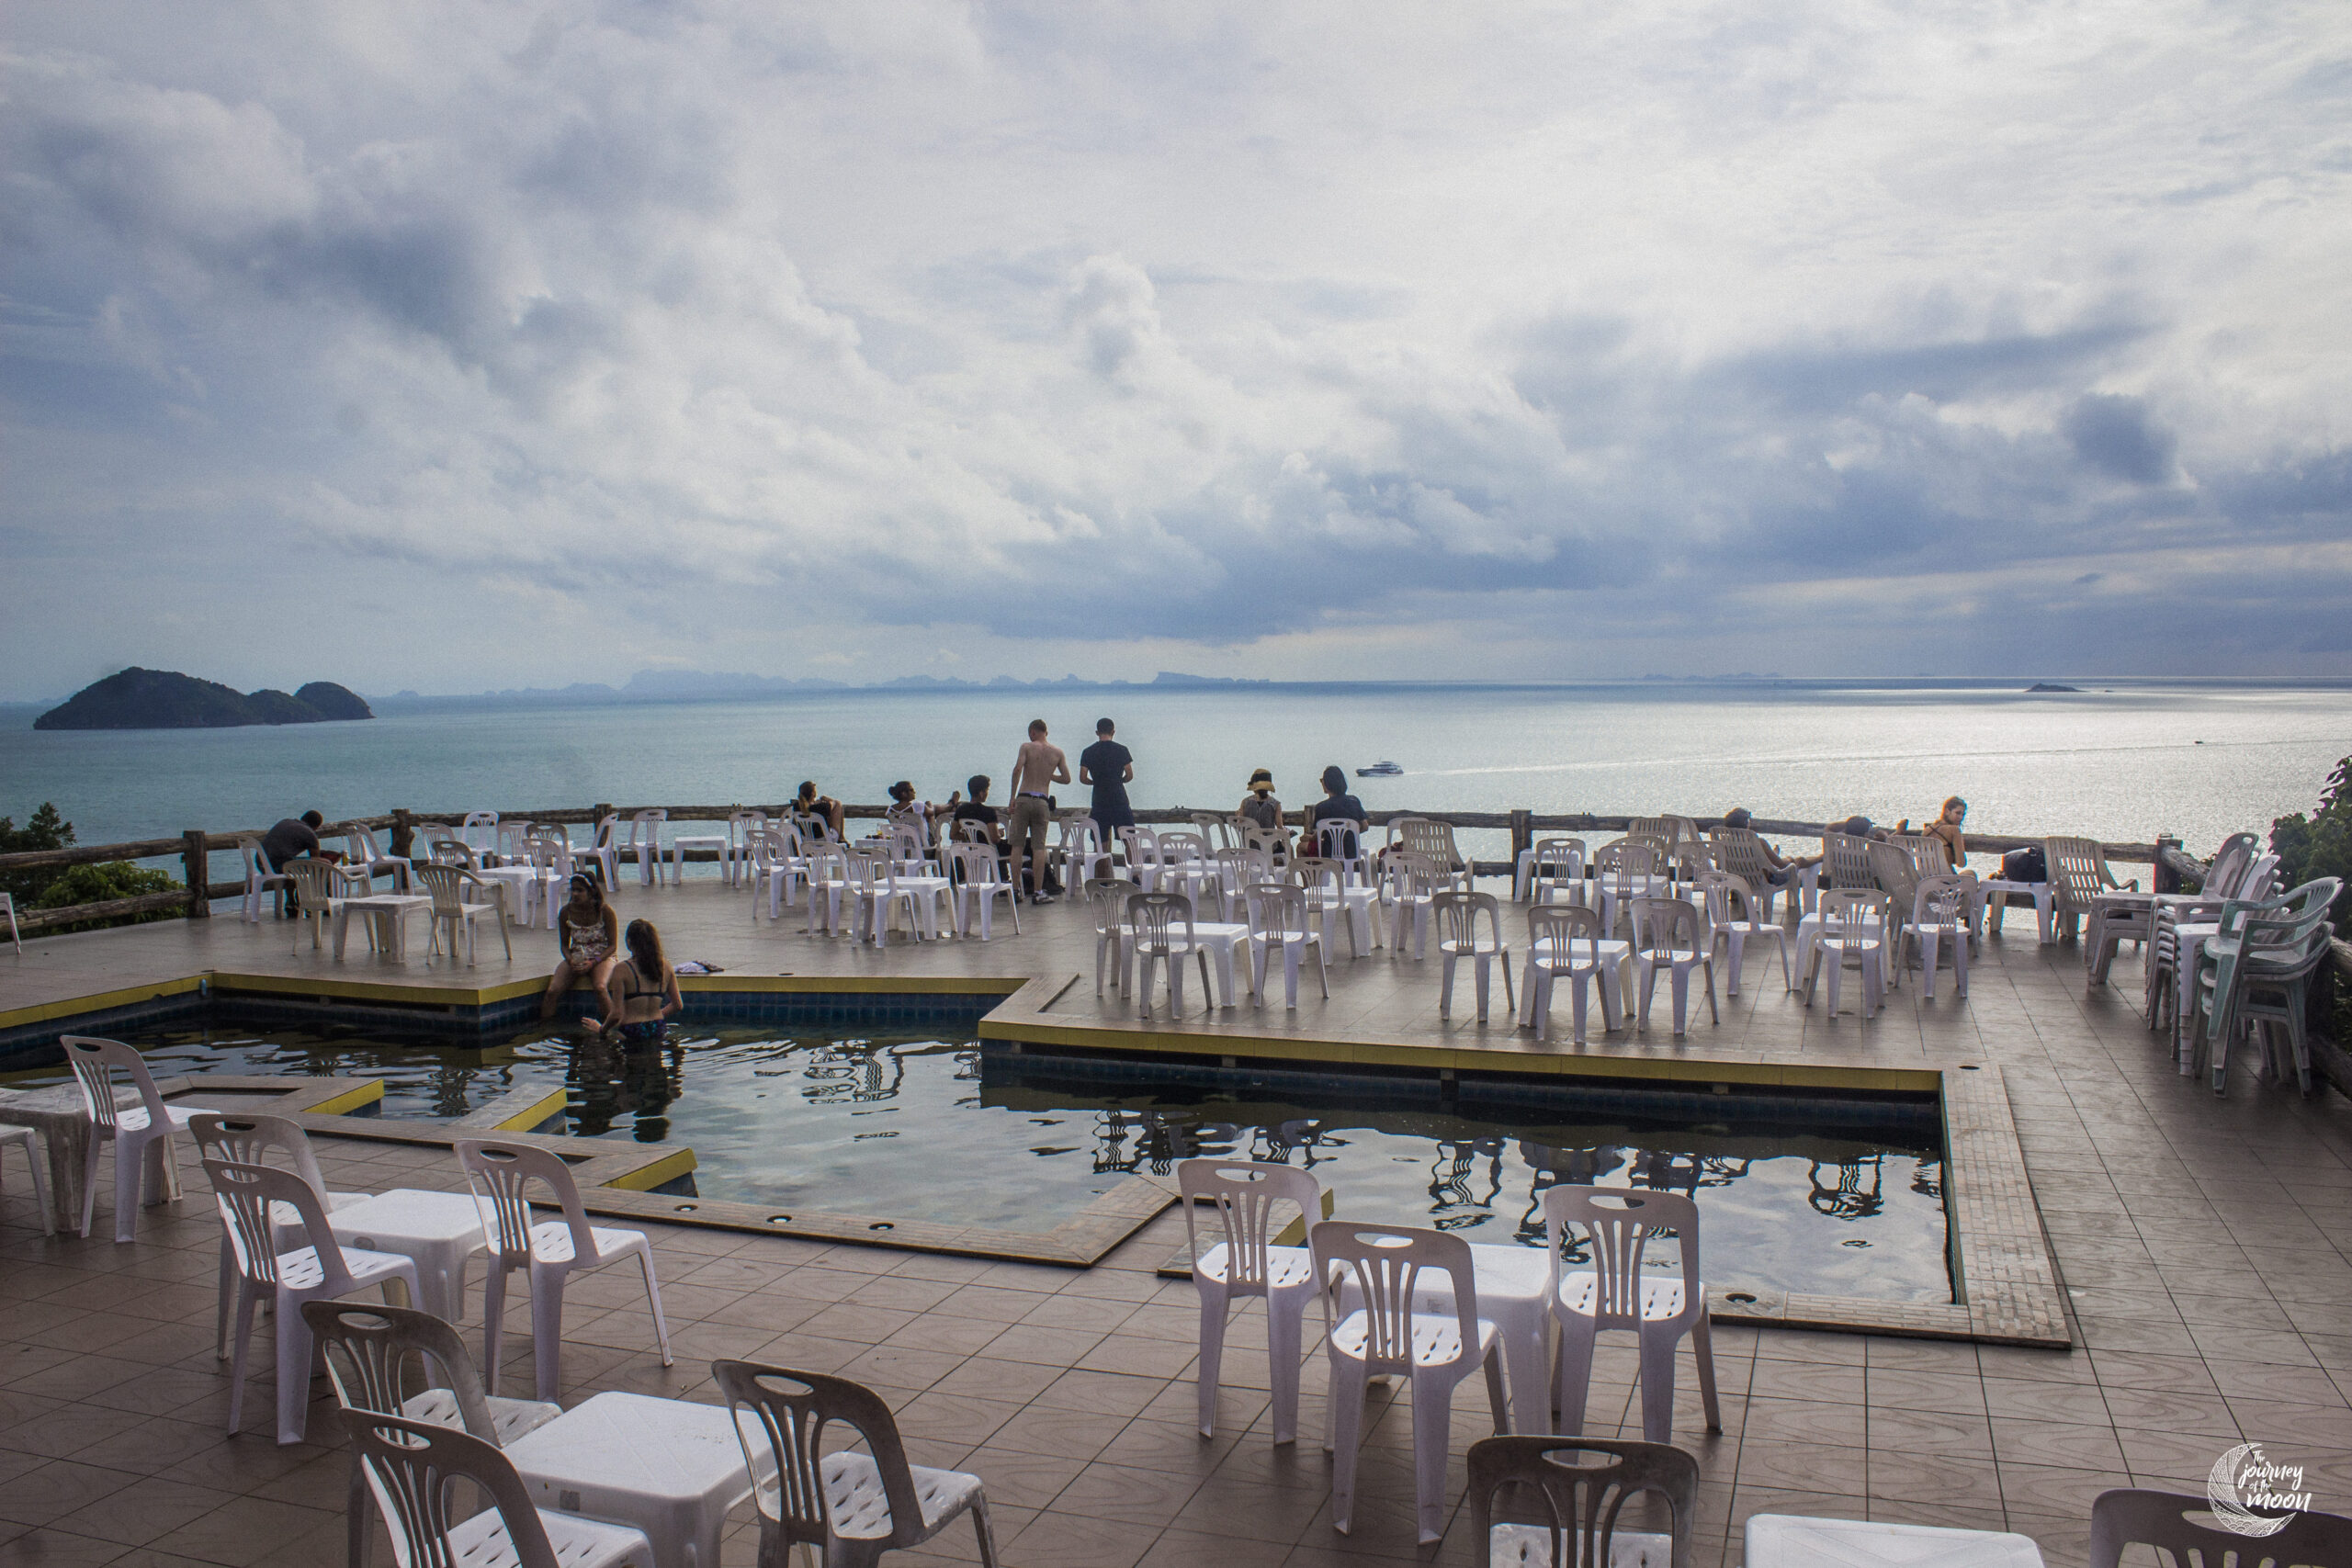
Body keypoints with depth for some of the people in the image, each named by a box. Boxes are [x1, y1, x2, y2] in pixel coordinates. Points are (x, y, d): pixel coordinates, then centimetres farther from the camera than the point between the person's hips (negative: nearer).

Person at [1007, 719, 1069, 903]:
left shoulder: (1027, 747, 1)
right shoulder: (1057, 752, 9)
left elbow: (1017, 769, -13)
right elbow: (1066, 778, 11)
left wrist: (1013, 797, -8)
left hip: (1024, 798, -2)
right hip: (1042, 801, 2)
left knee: (1017, 845, 6)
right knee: (1039, 847, 3)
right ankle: (1038, 892, 0)